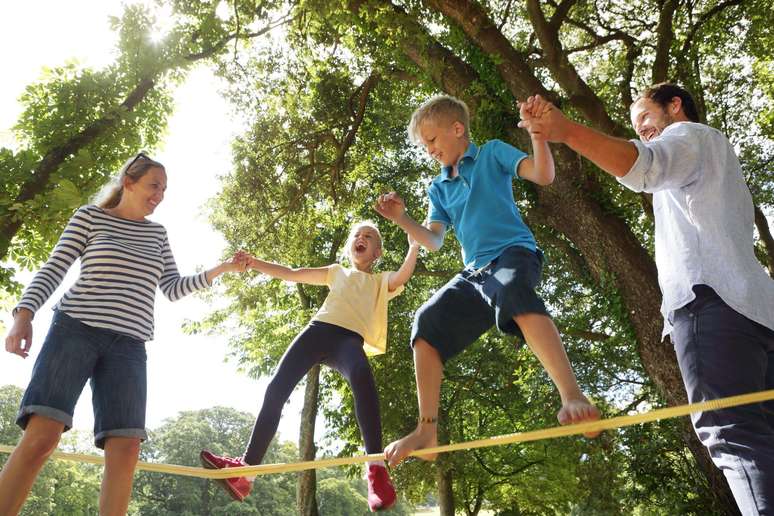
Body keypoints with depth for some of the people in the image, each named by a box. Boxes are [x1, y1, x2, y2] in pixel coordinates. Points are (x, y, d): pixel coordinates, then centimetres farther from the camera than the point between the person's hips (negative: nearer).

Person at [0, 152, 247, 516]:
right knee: (41, 436, -20)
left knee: (125, 450, -12)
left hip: (128, 346, 3)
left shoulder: (156, 234, 19)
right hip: (75, 331, -3)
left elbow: (173, 289, 14)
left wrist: (219, 270, 3)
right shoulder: (90, 216, 9)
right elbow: (53, 270, 2)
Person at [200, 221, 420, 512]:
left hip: (351, 338, -4)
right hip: (318, 329, 4)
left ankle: (376, 469, -39)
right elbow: (291, 274, 28)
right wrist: (253, 264, 18)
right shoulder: (337, 272, 31)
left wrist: (414, 246, -13)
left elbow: (404, 275, 1)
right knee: (276, 389, -9)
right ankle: (246, 468, 0)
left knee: (362, 377, -37)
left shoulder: (381, 281, 25)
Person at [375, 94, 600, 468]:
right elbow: (433, 241, 16)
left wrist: (538, 133, -23)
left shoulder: (492, 153, 7)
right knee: (427, 322, -14)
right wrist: (402, 219, 1)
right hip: (474, 272, 6)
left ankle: (573, 398, -52)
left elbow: (543, 176, -6)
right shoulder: (439, 187, 22)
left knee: (510, 288, -41)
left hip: (514, 252, -6)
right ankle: (427, 431, -11)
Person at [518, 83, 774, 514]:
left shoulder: (689, 134, 9)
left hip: (711, 299, -9)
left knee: (735, 435, -19)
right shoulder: (720, 152, 39)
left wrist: (567, 131, -32)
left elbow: (644, 165, -17)